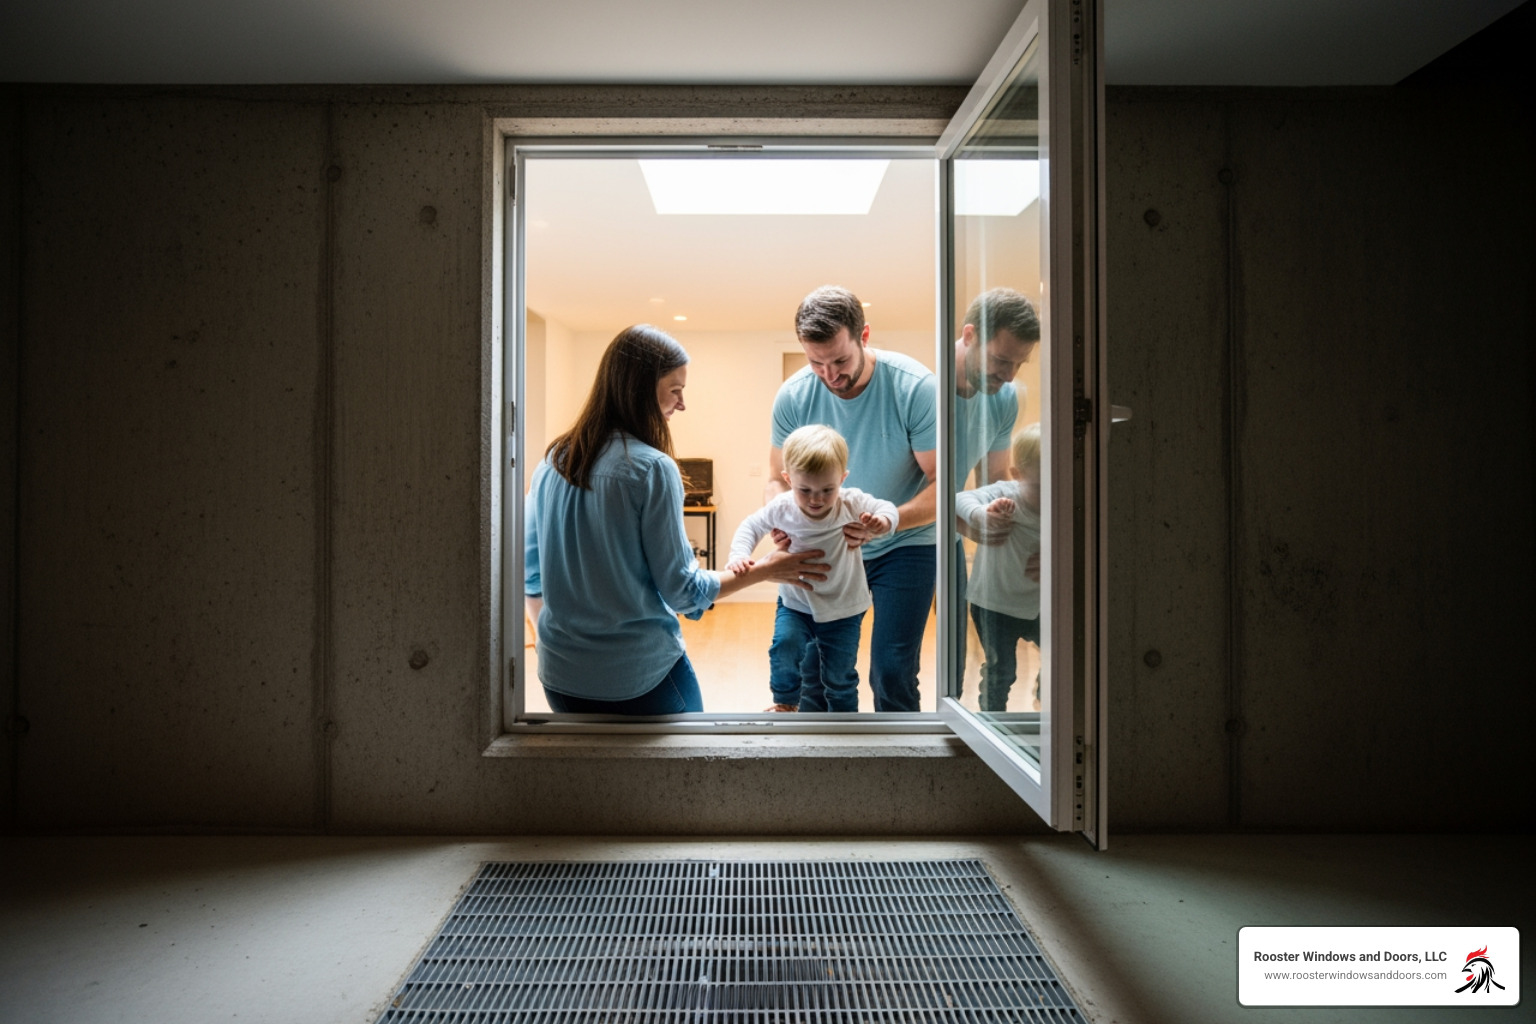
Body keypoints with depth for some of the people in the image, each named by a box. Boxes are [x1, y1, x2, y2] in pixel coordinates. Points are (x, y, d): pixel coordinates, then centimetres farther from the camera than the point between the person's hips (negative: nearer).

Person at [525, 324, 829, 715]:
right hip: (641, 676, -5)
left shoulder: (553, 462, 1)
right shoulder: (652, 469, -17)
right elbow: (682, 590, -13)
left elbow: (530, 575, 9)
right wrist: (765, 570, -2)